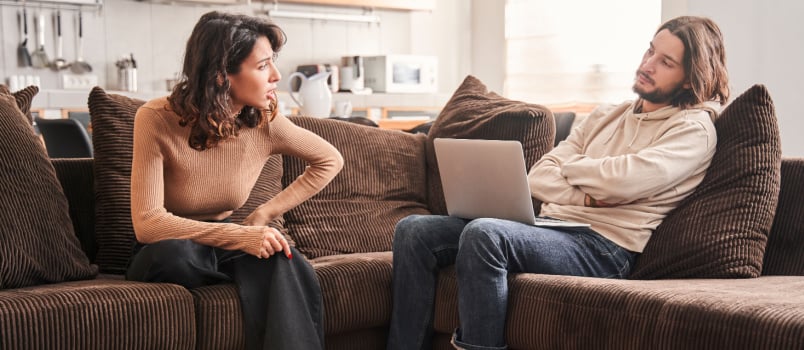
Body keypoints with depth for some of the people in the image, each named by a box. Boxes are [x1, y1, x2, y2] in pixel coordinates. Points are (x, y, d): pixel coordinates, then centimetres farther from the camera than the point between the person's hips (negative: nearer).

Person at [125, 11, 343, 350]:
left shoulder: (265, 121, -12)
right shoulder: (157, 120, -22)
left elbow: (330, 160, 5)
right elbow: (148, 223, -28)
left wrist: (265, 213, -5)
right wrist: (240, 237, -36)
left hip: (222, 245, 2)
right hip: (166, 253, -2)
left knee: (279, 259, -31)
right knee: (175, 253, -37)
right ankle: (253, 271, -16)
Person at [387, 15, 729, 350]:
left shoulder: (694, 128, 1)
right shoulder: (605, 117, 22)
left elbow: (621, 181, -16)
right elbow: (537, 178, 12)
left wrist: (569, 166, 4)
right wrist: (585, 196, -8)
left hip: (603, 248, -7)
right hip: (548, 227, 8)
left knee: (483, 234, -34)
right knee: (415, 230, -8)